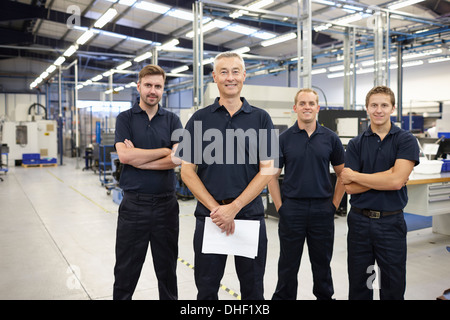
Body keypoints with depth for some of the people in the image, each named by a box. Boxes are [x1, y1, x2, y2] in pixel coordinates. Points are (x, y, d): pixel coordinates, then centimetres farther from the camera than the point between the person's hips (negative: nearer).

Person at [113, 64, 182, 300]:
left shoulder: (172, 120, 5)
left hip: (166, 203, 1)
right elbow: (124, 155, -14)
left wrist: (138, 159, -12)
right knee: (126, 271, 10)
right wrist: (164, 151, -9)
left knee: (167, 269, 14)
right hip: (134, 203, -1)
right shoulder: (125, 118, 2)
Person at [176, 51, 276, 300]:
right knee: (206, 288, 13)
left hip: (250, 213, 0)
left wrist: (233, 208, -14)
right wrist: (216, 209, -12)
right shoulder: (199, 119, 3)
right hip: (209, 214, 0)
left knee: (253, 288, 13)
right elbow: (187, 170, -1)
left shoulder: (261, 118, 2)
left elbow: (266, 170, -3)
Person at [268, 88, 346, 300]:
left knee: (322, 262, 14)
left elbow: (342, 174, 9)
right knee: (288, 264, 10)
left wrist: (335, 203, 2)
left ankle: (325, 296, 33)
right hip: (292, 209, -1)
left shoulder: (330, 138, 3)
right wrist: (280, 207, -4)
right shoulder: (284, 139, 0)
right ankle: (283, 296, 26)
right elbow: (272, 176, 2)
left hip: (322, 209, 1)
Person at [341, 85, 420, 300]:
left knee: (393, 287, 10)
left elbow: (396, 181, -18)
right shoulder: (356, 144, 3)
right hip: (359, 221, 2)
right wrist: (386, 176, -15)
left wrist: (355, 175, -11)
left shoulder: (405, 140, -3)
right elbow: (349, 187, -7)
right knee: (359, 285, 14)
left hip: (391, 222, -2)